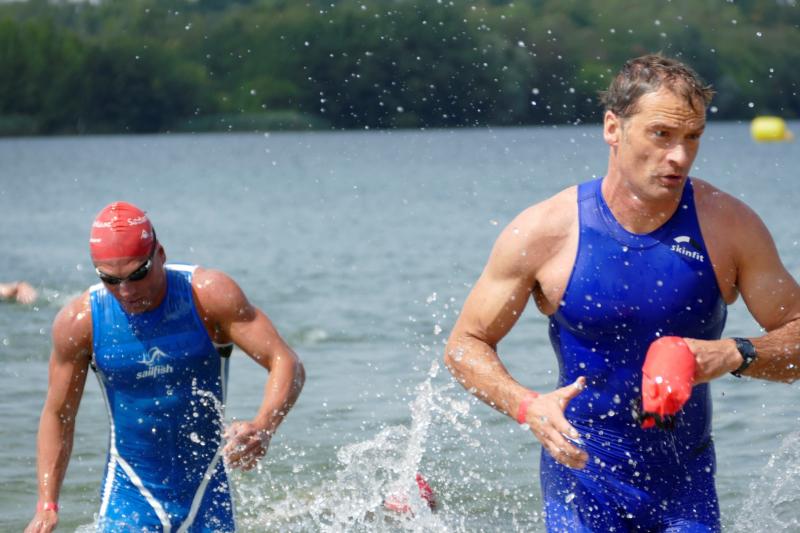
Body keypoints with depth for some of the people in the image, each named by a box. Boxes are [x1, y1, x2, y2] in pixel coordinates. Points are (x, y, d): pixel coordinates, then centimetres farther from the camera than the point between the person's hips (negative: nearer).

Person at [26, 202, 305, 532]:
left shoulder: (209, 295, -16)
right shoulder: (78, 323, -11)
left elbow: (287, 364, -17)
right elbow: (58, 415, 1)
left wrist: (262, 428, -36)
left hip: (207, 492, 0)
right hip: (129, 496, 0)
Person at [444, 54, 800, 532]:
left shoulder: (729, 226, -8)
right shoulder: (544, 232, -12)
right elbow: (465, 344, -3)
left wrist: (736, 355, -22)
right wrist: (528, 407, -20)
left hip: (686, 485, 2)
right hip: (584, 478, -2)